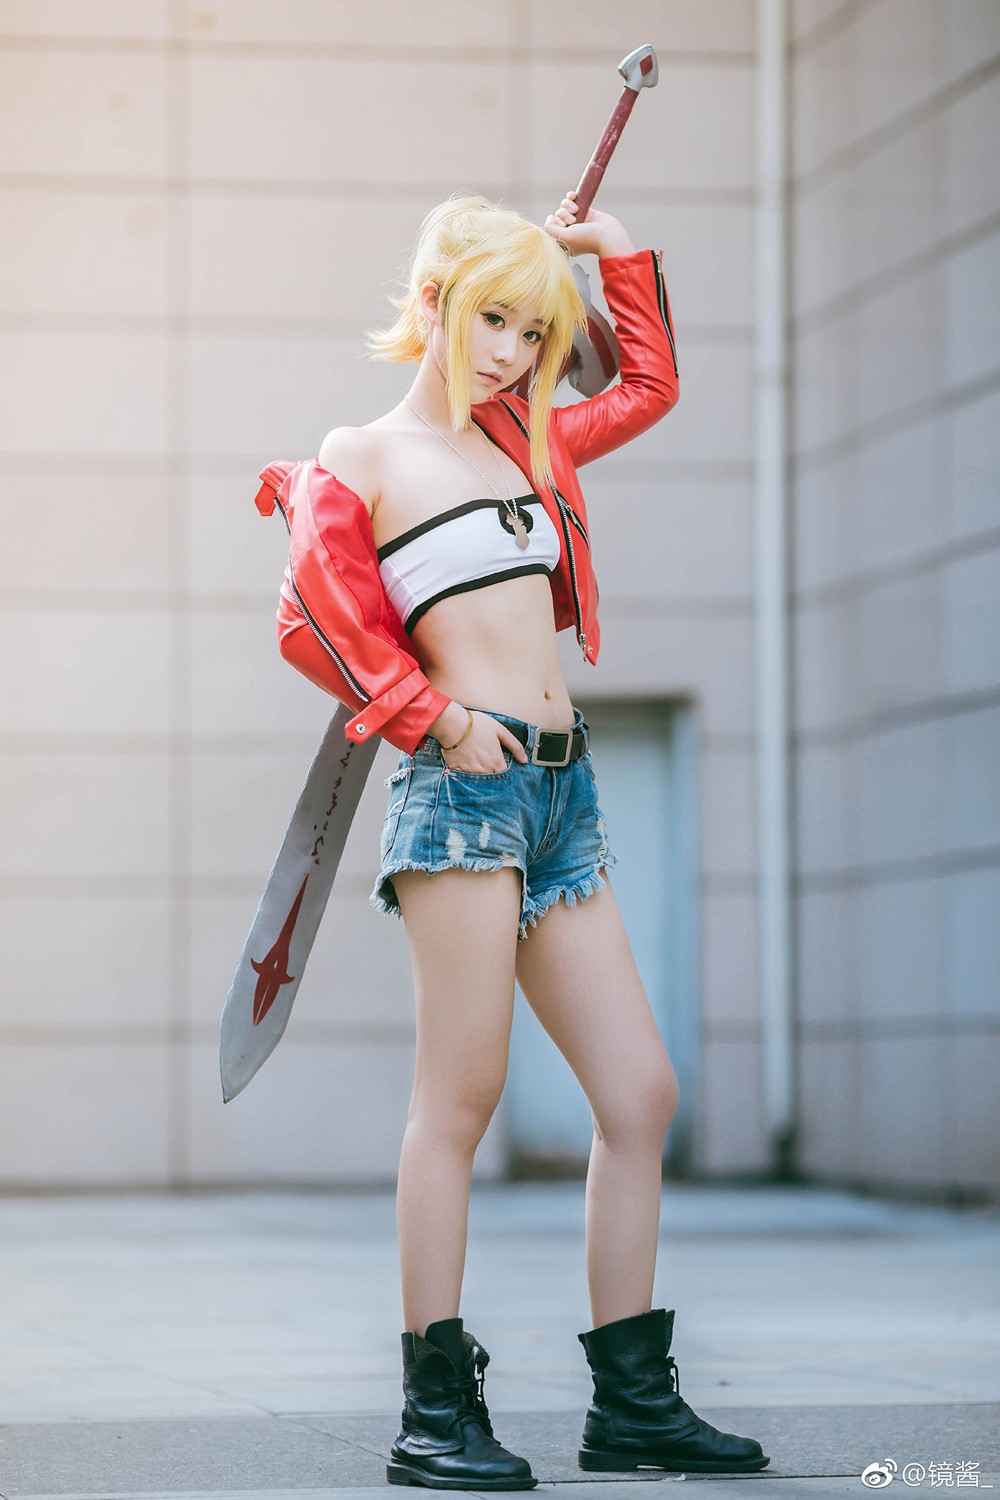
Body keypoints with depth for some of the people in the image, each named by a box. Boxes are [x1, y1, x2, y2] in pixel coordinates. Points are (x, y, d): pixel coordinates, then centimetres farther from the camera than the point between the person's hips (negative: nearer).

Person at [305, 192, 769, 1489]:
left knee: (641, 1092, 4)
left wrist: (613, 251, 28)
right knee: (461, 1094, -9)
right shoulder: (363, 462, 1)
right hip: (467, 785, -7)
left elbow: (649, 386, 35)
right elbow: (312, 628, -6)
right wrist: (436, 718, -13)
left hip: (563, 793, 7)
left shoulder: (529, 442, 20)